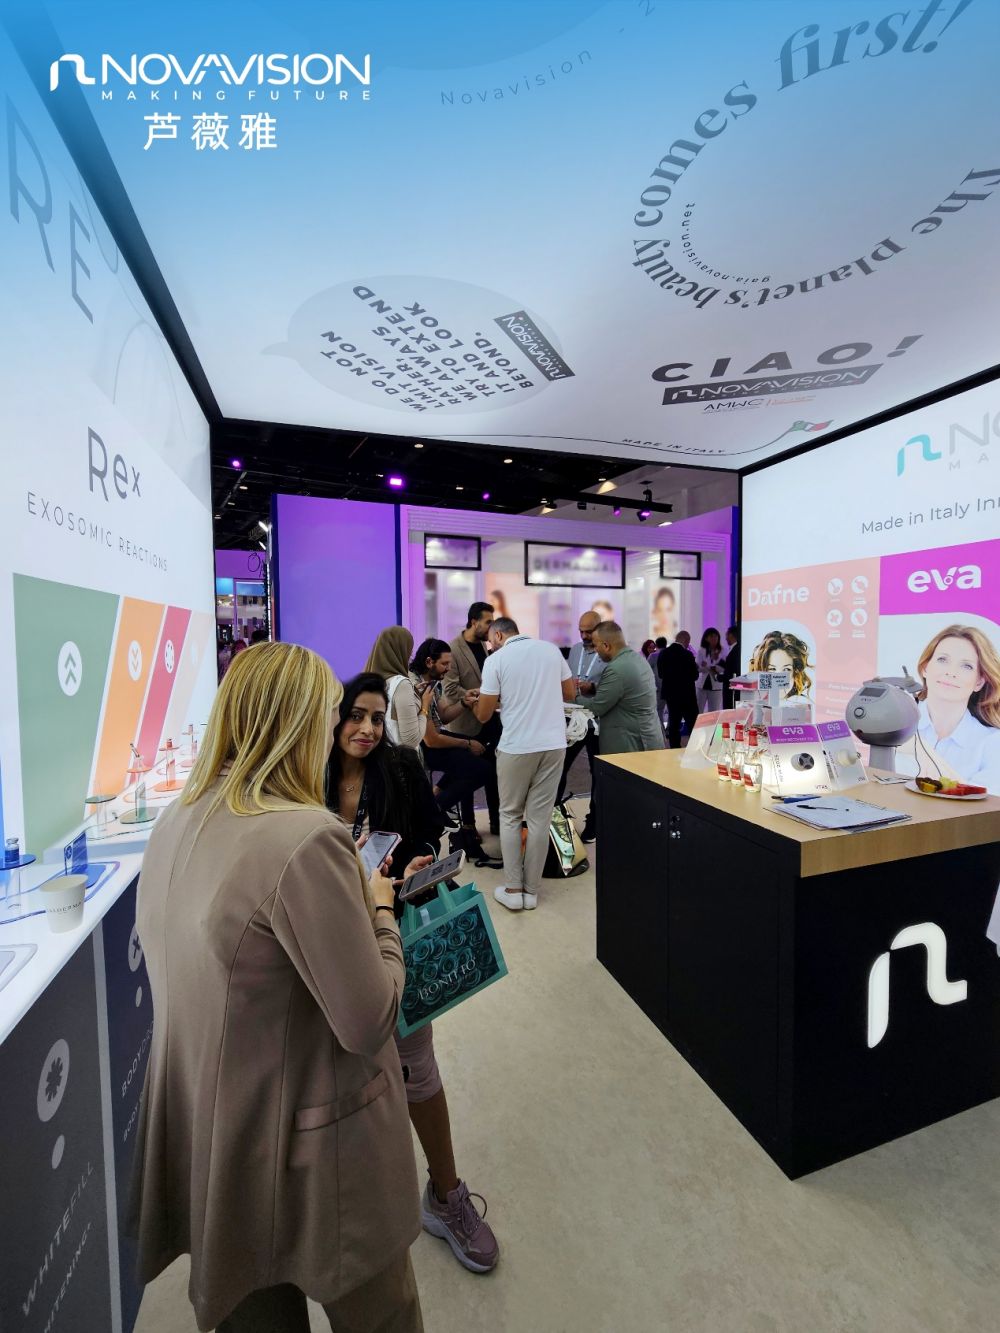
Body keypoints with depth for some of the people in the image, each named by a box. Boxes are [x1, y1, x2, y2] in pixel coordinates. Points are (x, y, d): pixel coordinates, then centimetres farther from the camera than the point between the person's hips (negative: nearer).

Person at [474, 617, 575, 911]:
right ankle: (531, 890, 19)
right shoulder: (551, 649, 7)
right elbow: (569, 693, 15)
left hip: (517, 747, -3)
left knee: (510, 816, 14)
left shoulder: (496, 660, -4)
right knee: (540, 818, 10)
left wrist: (490, 699, 19)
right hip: (554, 744, 3)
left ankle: (512, 889, 17)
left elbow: (483, 715, -2)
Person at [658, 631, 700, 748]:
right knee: (693, 724, 6)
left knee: (673, 723, 11)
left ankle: (675, 749, 13)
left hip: (670, 693, 5)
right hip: (686, 694, -5)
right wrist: (695, 667, 6)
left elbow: (661, 674, 6)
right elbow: (694, 676, -13)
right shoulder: (687, 654, -17)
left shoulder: (663, 653, -1)